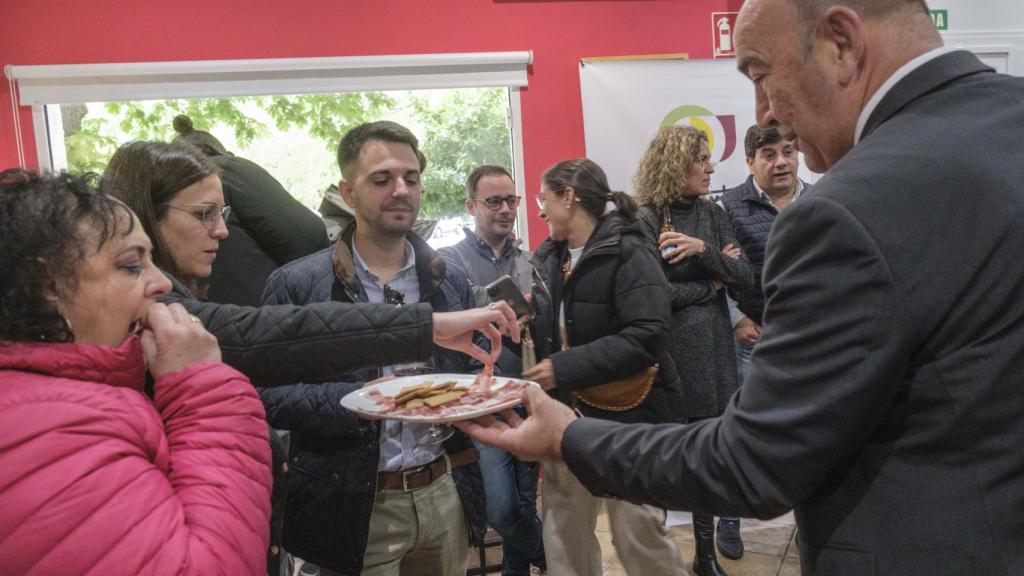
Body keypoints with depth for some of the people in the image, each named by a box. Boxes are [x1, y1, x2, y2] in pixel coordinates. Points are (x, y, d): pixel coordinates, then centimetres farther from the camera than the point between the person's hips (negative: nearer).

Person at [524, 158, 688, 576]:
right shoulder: (549, 258, 9)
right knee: (563, 536, 15)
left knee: (638, 535, 4)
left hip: (624, 416, -7)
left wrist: (564, 369, -24)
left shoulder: (628, 253, -13)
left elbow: (647, 337, -25)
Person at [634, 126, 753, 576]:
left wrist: (705, 252, -13)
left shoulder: (713, 214, 9)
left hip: (714, 346, 5)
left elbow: (745, 278, 4)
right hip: (669, 350, -5)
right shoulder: (646, 221, -8)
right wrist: (711, 285, -6)